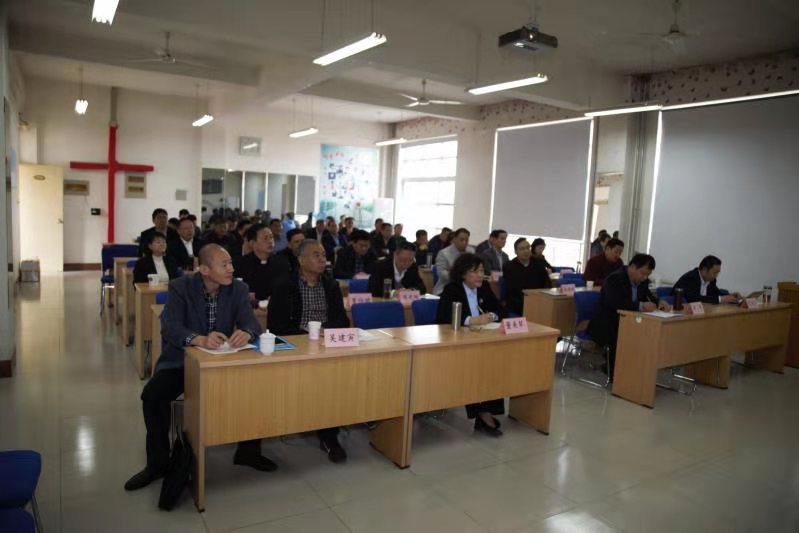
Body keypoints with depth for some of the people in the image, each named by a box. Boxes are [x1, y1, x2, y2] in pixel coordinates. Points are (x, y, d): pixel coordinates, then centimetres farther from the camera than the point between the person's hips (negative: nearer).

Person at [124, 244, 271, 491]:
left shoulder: (238, 289, -4)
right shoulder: (181, 287, -11)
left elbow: (251, 322, -15)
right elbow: (169, 328, -24)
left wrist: (246, 333, -41)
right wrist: (200, 339, -44)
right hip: (181, 359, -1)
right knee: (153, 394, -25)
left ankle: (248, 450, 3)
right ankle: (158, 462, -2)